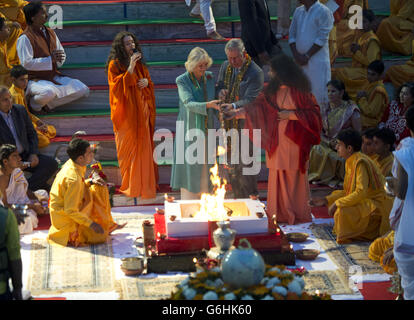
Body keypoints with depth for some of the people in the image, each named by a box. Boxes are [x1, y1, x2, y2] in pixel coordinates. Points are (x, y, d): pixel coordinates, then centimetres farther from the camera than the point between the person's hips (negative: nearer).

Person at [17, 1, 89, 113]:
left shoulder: (50, 33, 12)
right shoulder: (25, 38, -12)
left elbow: (62, 53, 19)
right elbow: (26, 63, -18)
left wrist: (58, 59, -7)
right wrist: (50, 59, -19)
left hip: (54, 77, 8)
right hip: (35, 80, -8)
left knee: (83, 90, -8)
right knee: (49, 92, -41)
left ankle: (48, 104, -5)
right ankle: (34, 103, -7)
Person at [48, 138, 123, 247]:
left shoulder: (71, 164, -5)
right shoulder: (73, 179, -32)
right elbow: (70, 211, -28)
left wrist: (90, 181, -1)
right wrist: (90, 224, -20)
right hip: (66, 219, -9)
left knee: (99, 189, 13)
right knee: (100, 236, -11)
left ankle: (108, 224, 21)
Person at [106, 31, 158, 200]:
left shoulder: (139, 63, 12)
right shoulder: (115, 65, -6)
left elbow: (149, 81, 20)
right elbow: (119, 86, -17)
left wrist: (146, 81, -4)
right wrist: (131, 67, -23)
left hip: (141, 110, 5)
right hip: (127, 111, -5)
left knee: (144, 146, 6)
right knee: (130, 147, -3)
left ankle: (146, 183, 15)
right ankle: (131, 185, 6)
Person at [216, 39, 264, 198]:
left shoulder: (255, 73, -15)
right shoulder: (226, 66, 8)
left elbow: (250, 101, -21)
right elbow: (219, 85, 21)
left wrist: (233, 106, -39)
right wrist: (221, 91, -4)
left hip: (246, 124, -7)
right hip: (229, 124, 7)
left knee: (244, 165, -6)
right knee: (231, 165, 13)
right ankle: (238, 199, 26)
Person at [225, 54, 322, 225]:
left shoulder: (300, 91, -8)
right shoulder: (272, 90, 9)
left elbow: (313, 114, -9)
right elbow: (257, 106, 16)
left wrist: (291, 114, -13)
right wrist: (236, 112, 11)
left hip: (294, 140, -5)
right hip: (277, 143, 6)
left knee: (295, 179, -2)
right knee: (277, 177, 6)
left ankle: (298, 216, 10)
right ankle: (281, 215, 16)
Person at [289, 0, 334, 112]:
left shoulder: (323, 11, -7)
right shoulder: (298, 11, 14)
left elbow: (322, 39, -13)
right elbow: (292, 35, 12)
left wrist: (307, 56, -14)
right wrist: (296, 55, -3)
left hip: (317, 60, -6)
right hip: (300, 61, 6)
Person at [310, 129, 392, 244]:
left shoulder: (361, 163, -21)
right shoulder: (351, 162, 8)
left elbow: (361, 192, -28)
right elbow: (348, 191, 13)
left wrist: (337, 204, -22)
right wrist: (326, 200, 5)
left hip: (376, 207, -11)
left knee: (342, 211, -31)